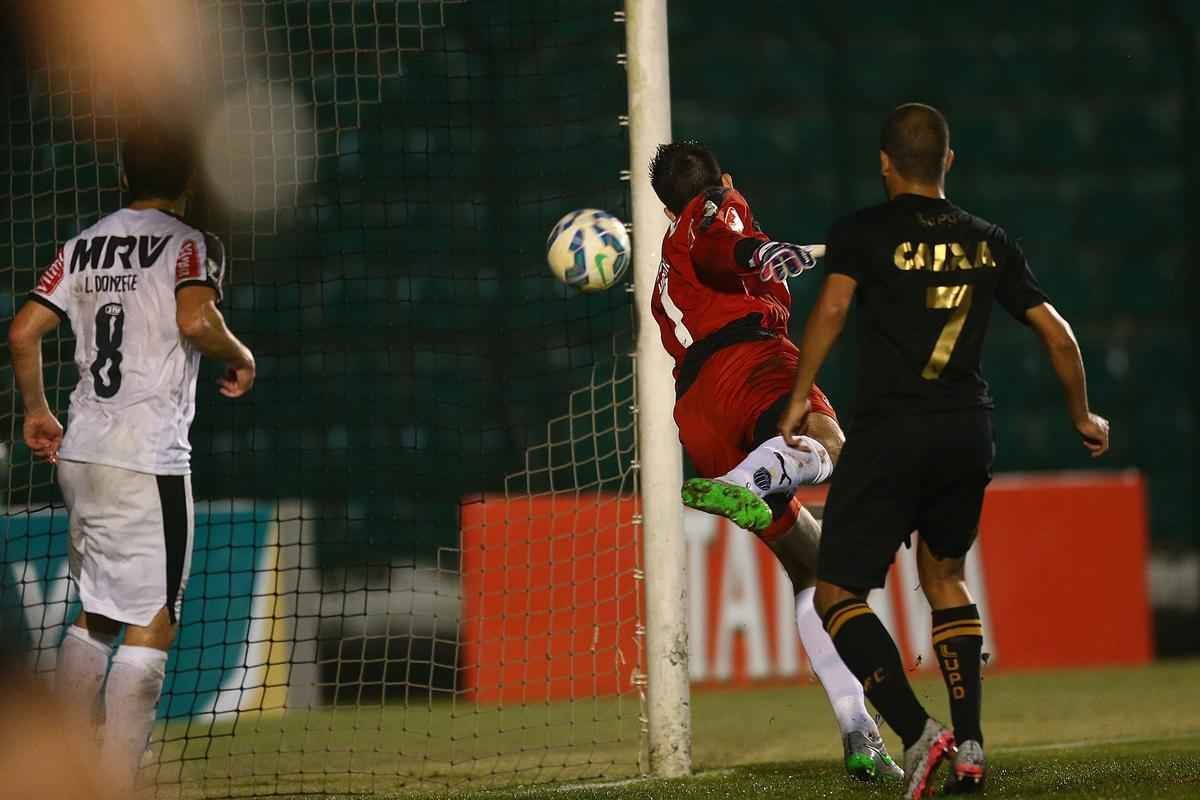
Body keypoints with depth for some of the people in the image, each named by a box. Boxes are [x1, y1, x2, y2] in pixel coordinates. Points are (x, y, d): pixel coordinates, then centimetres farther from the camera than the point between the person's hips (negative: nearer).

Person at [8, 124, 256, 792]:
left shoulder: (84, 247, 13)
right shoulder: (190, 244, -4)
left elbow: (23, 331, 7)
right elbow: (196, 318, -23)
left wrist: (37, 412, 20)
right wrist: (239, 356, -3)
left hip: (80, 453, 7)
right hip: (149, 458, -7)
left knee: (96, 614, 19)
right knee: (151, 625, -5)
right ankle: (115, 787, -13)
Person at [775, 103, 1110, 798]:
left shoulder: (863, 233, 0)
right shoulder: (989, 242, 12)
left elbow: (832, 307, -17)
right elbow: (1056, 332, 13)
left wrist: (800, 399, -13)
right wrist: (1083, 416, 26)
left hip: (891, 432, -5)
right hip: (971, 432, 5)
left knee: (838, 594, 0)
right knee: (945, 577, 25)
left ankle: (918, 734, -20)